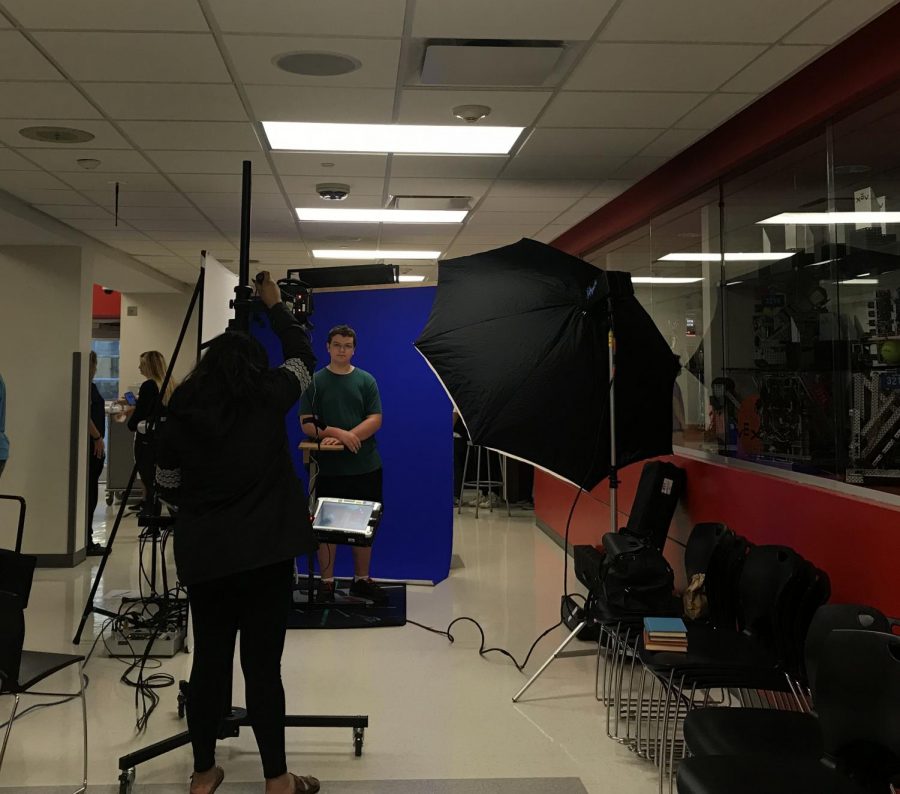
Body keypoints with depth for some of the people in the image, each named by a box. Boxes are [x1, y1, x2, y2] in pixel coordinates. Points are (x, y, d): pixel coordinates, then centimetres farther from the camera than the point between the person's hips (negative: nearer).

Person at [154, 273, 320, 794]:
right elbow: (303, 357, 16)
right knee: (263, 665, 2)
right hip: (267, 552, -3)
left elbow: (167, 491, 11)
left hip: (203, 555, 3)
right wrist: (275, 306, 26)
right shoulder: (269, 398, -2)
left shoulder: (180, 416, 4)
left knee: (210, 660, 11)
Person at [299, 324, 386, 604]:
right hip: (328, 468, -1)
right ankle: (327, 583, 13)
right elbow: (307, 424, -4)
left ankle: (362, 580, 20)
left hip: (365, 466, 2)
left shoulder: (366, 380, 5)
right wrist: (337, 433, -18)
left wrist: (346, 438, -16)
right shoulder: (315, 382, 2)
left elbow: (375, 420, -3)